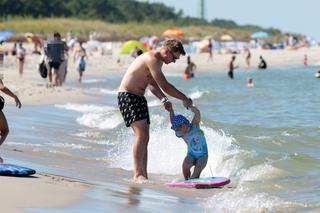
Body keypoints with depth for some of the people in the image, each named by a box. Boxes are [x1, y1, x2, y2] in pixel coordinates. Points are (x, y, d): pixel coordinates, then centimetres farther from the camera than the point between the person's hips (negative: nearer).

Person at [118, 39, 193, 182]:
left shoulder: (157, 61, 13)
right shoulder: (152, 59, -20)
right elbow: (165, 86, -22)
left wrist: (163, 99, 4)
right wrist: (185, 99, -13)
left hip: (139, 98, 10)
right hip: (127, 96, -10)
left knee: (144, 138, 7)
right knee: (141, 134, -20)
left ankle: (143, 176, 9)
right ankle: (138, 174, -21)